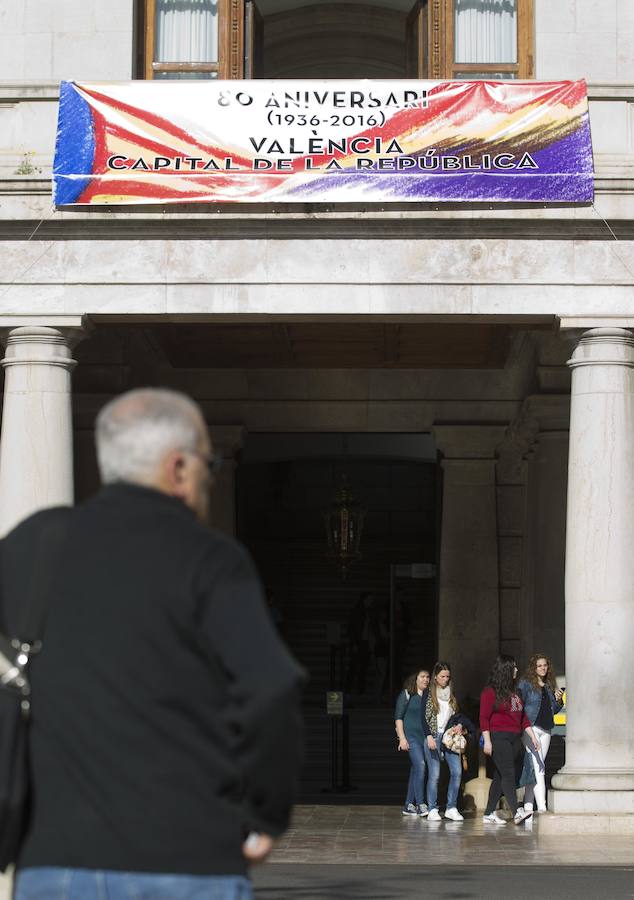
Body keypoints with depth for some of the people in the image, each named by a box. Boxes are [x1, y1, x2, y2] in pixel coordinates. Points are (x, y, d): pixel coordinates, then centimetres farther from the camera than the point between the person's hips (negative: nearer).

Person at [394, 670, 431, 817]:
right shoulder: (406, 695, -1)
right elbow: (398, 717, -3)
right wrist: (402, 737, -11)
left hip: (425, 738, 6)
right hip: (411, 735, -6)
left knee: (416, 770, 7)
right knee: (420, 766, -18)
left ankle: (408, 805, 13)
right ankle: (420, 805, -18)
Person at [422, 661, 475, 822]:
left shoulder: (452, 694, 14)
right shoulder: (429, 694, 3)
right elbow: (424, 717, -2)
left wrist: (460, 725, -1)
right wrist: (429, 737, -13)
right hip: (433, 737, -4)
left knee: (457, 771, -8)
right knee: (434, 774, -7)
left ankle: (451, 808, 0)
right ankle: (432, 810, -1)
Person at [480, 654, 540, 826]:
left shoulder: (514, 692, 20)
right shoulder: (490, 692, -4)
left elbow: (523, 717, 23)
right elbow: (484, 718, -9)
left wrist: (532, 736, 17)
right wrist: (487, 741, -15)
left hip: (515, 739, 8)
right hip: (498, 738, -8)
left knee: (500, 777, 8)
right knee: (508, 774, -16)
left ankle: (489, 813, 13)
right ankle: (517, 812, -25)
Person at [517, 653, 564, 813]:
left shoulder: (550, 686, 17)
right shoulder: (526, 684, -2)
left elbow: (554, 710, 22)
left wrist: (558, 700, 3)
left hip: (546, 730, 6)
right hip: (531, 727, -6)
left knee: (534, 769, 8)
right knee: (538, 767, -14)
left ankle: (528, 805, 12)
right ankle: (541, 806, -19)